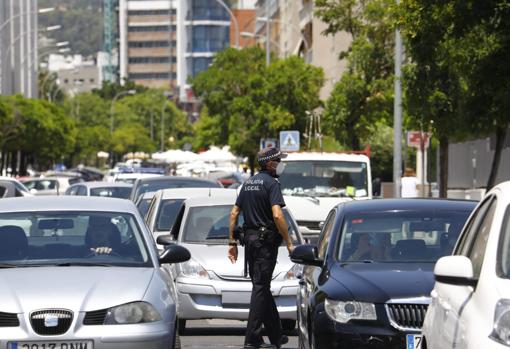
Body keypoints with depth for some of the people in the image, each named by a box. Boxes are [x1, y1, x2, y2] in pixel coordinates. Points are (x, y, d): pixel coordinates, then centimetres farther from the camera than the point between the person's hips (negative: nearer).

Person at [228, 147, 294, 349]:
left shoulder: (248, 183, 13)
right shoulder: (271, 183, -12)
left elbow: (234, 213, 14)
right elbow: (277, 215, -22)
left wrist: (232, 243, 18)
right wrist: (289, 243, -18)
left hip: (250, 239, 8)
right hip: (266, 241, -8)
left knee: (262, 286, 13)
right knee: (260, 287, -7)